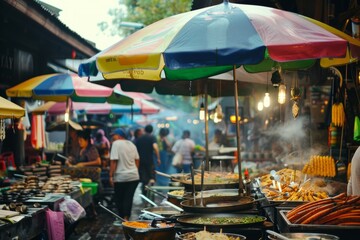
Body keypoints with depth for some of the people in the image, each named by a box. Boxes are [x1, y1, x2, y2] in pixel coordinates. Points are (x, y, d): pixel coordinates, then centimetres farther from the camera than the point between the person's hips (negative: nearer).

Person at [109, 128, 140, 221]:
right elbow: (137, 160, 15)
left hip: (121, 177, -5)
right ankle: (126, 218, 4)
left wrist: (111, 176, -11)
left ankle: (122, 218, 10)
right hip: (134, 176, 6)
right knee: (129, 198, 6)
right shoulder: (132, 144, 11)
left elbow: (113, 161, -14)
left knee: (119, 199, 8)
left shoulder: (116, 144, -9)